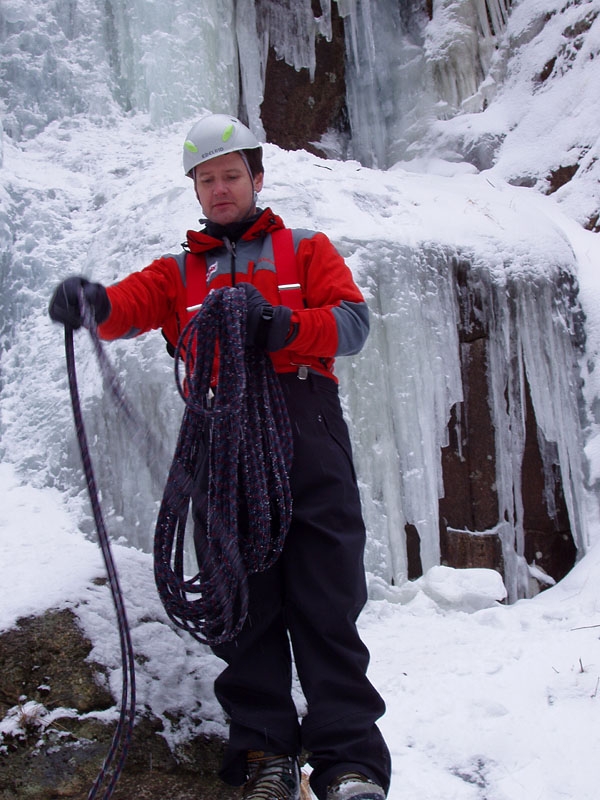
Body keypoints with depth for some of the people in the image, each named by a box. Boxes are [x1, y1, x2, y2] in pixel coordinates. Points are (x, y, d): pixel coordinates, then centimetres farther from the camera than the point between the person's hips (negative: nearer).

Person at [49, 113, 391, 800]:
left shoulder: (305, 250, 19)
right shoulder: (181, 270, 24)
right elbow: (133, 302, 4)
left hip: (306, 438, -1)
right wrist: (90, 301, -20)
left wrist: (277, 325, -15)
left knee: (326, 603, -5)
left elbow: (352, 320, 3)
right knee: (244, 603, 1)